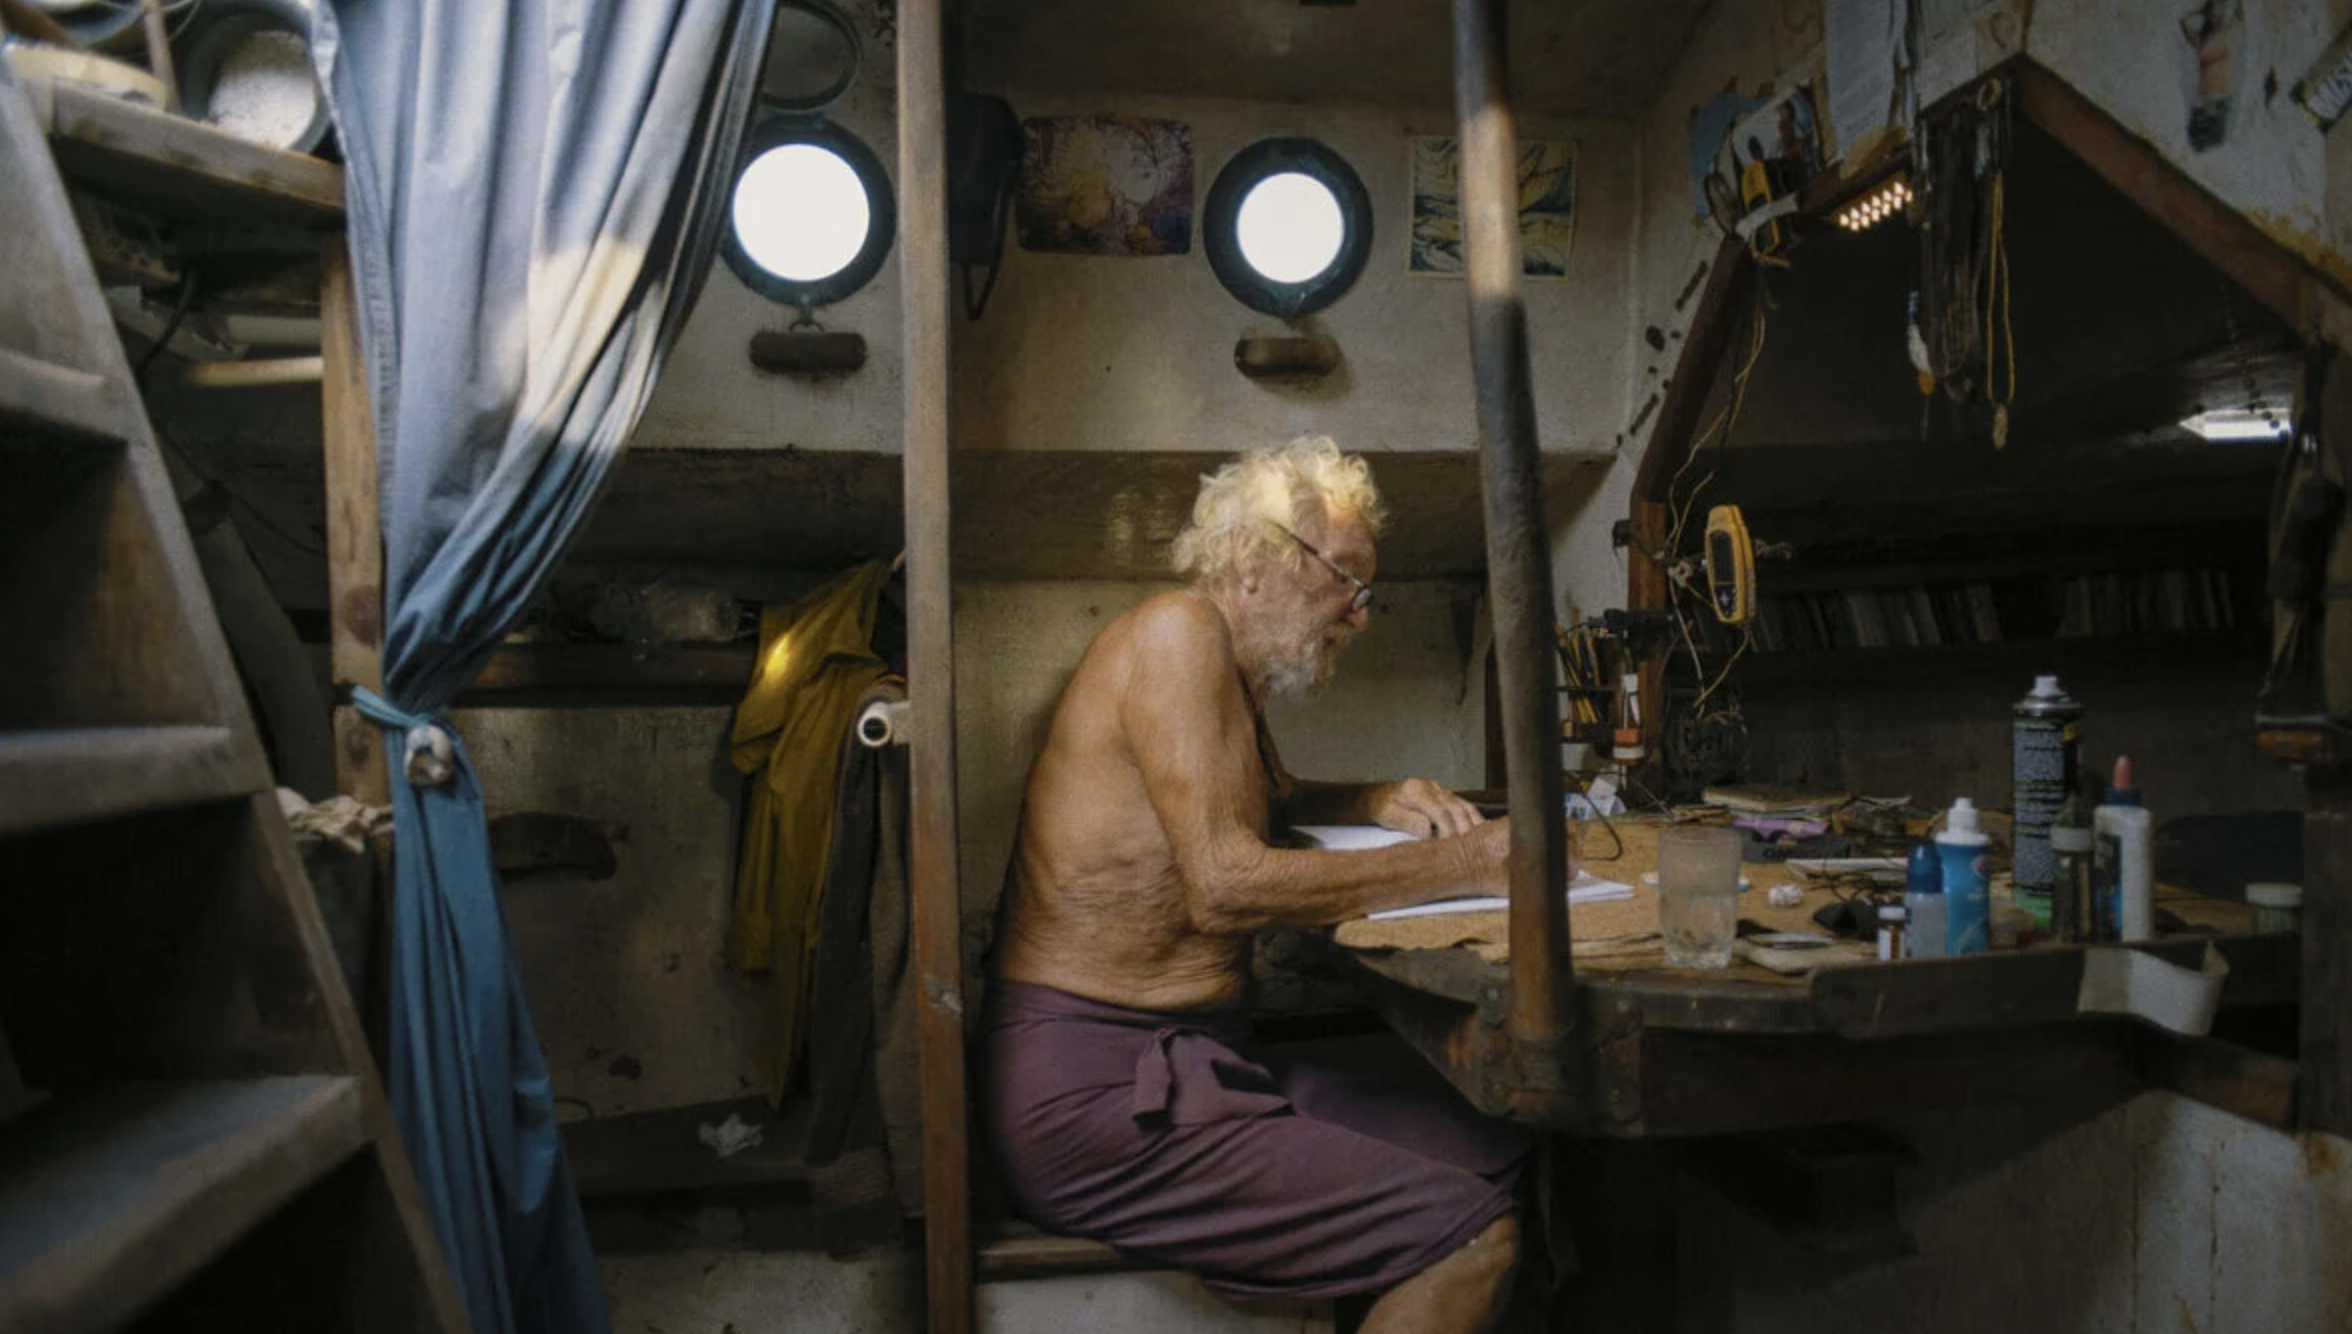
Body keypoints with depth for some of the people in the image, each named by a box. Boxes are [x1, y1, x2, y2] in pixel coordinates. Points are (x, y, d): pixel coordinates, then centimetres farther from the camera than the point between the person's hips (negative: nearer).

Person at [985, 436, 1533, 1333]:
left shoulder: (1235, 666, 15)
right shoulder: (1178, 631, -14)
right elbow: (1225, 883, -24)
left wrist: (1380, 802, 13)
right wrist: (1464, 864, -17)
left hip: (1194, 1057, 10)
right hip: (1090, 1083, -10)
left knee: (1501, 1154, 6)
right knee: (1474, 1242, -16)